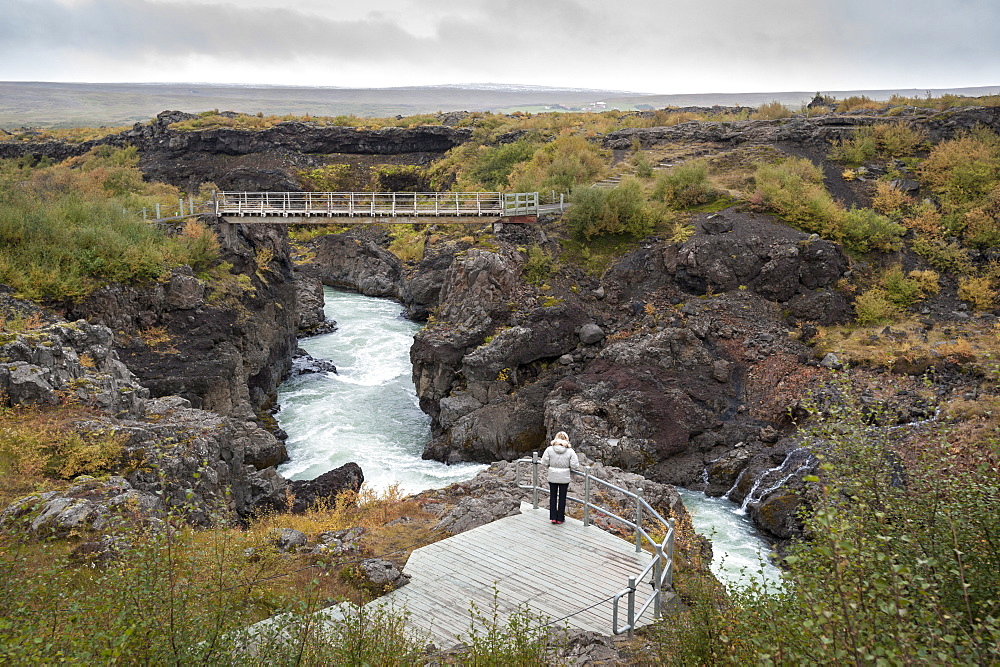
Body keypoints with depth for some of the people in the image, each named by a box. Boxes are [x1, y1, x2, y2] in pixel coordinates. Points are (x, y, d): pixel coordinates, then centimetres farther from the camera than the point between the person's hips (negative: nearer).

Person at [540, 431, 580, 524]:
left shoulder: (549, 449, -8)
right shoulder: (570, 451, -10)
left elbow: (544, 462, -7)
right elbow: (575, 466, -11)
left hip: (552, 477, 1)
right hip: (564, 478, -1)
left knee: (553, 496, 16)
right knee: (562, 497, 11)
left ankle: (553, 517, 18)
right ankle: (560, 518, 19)